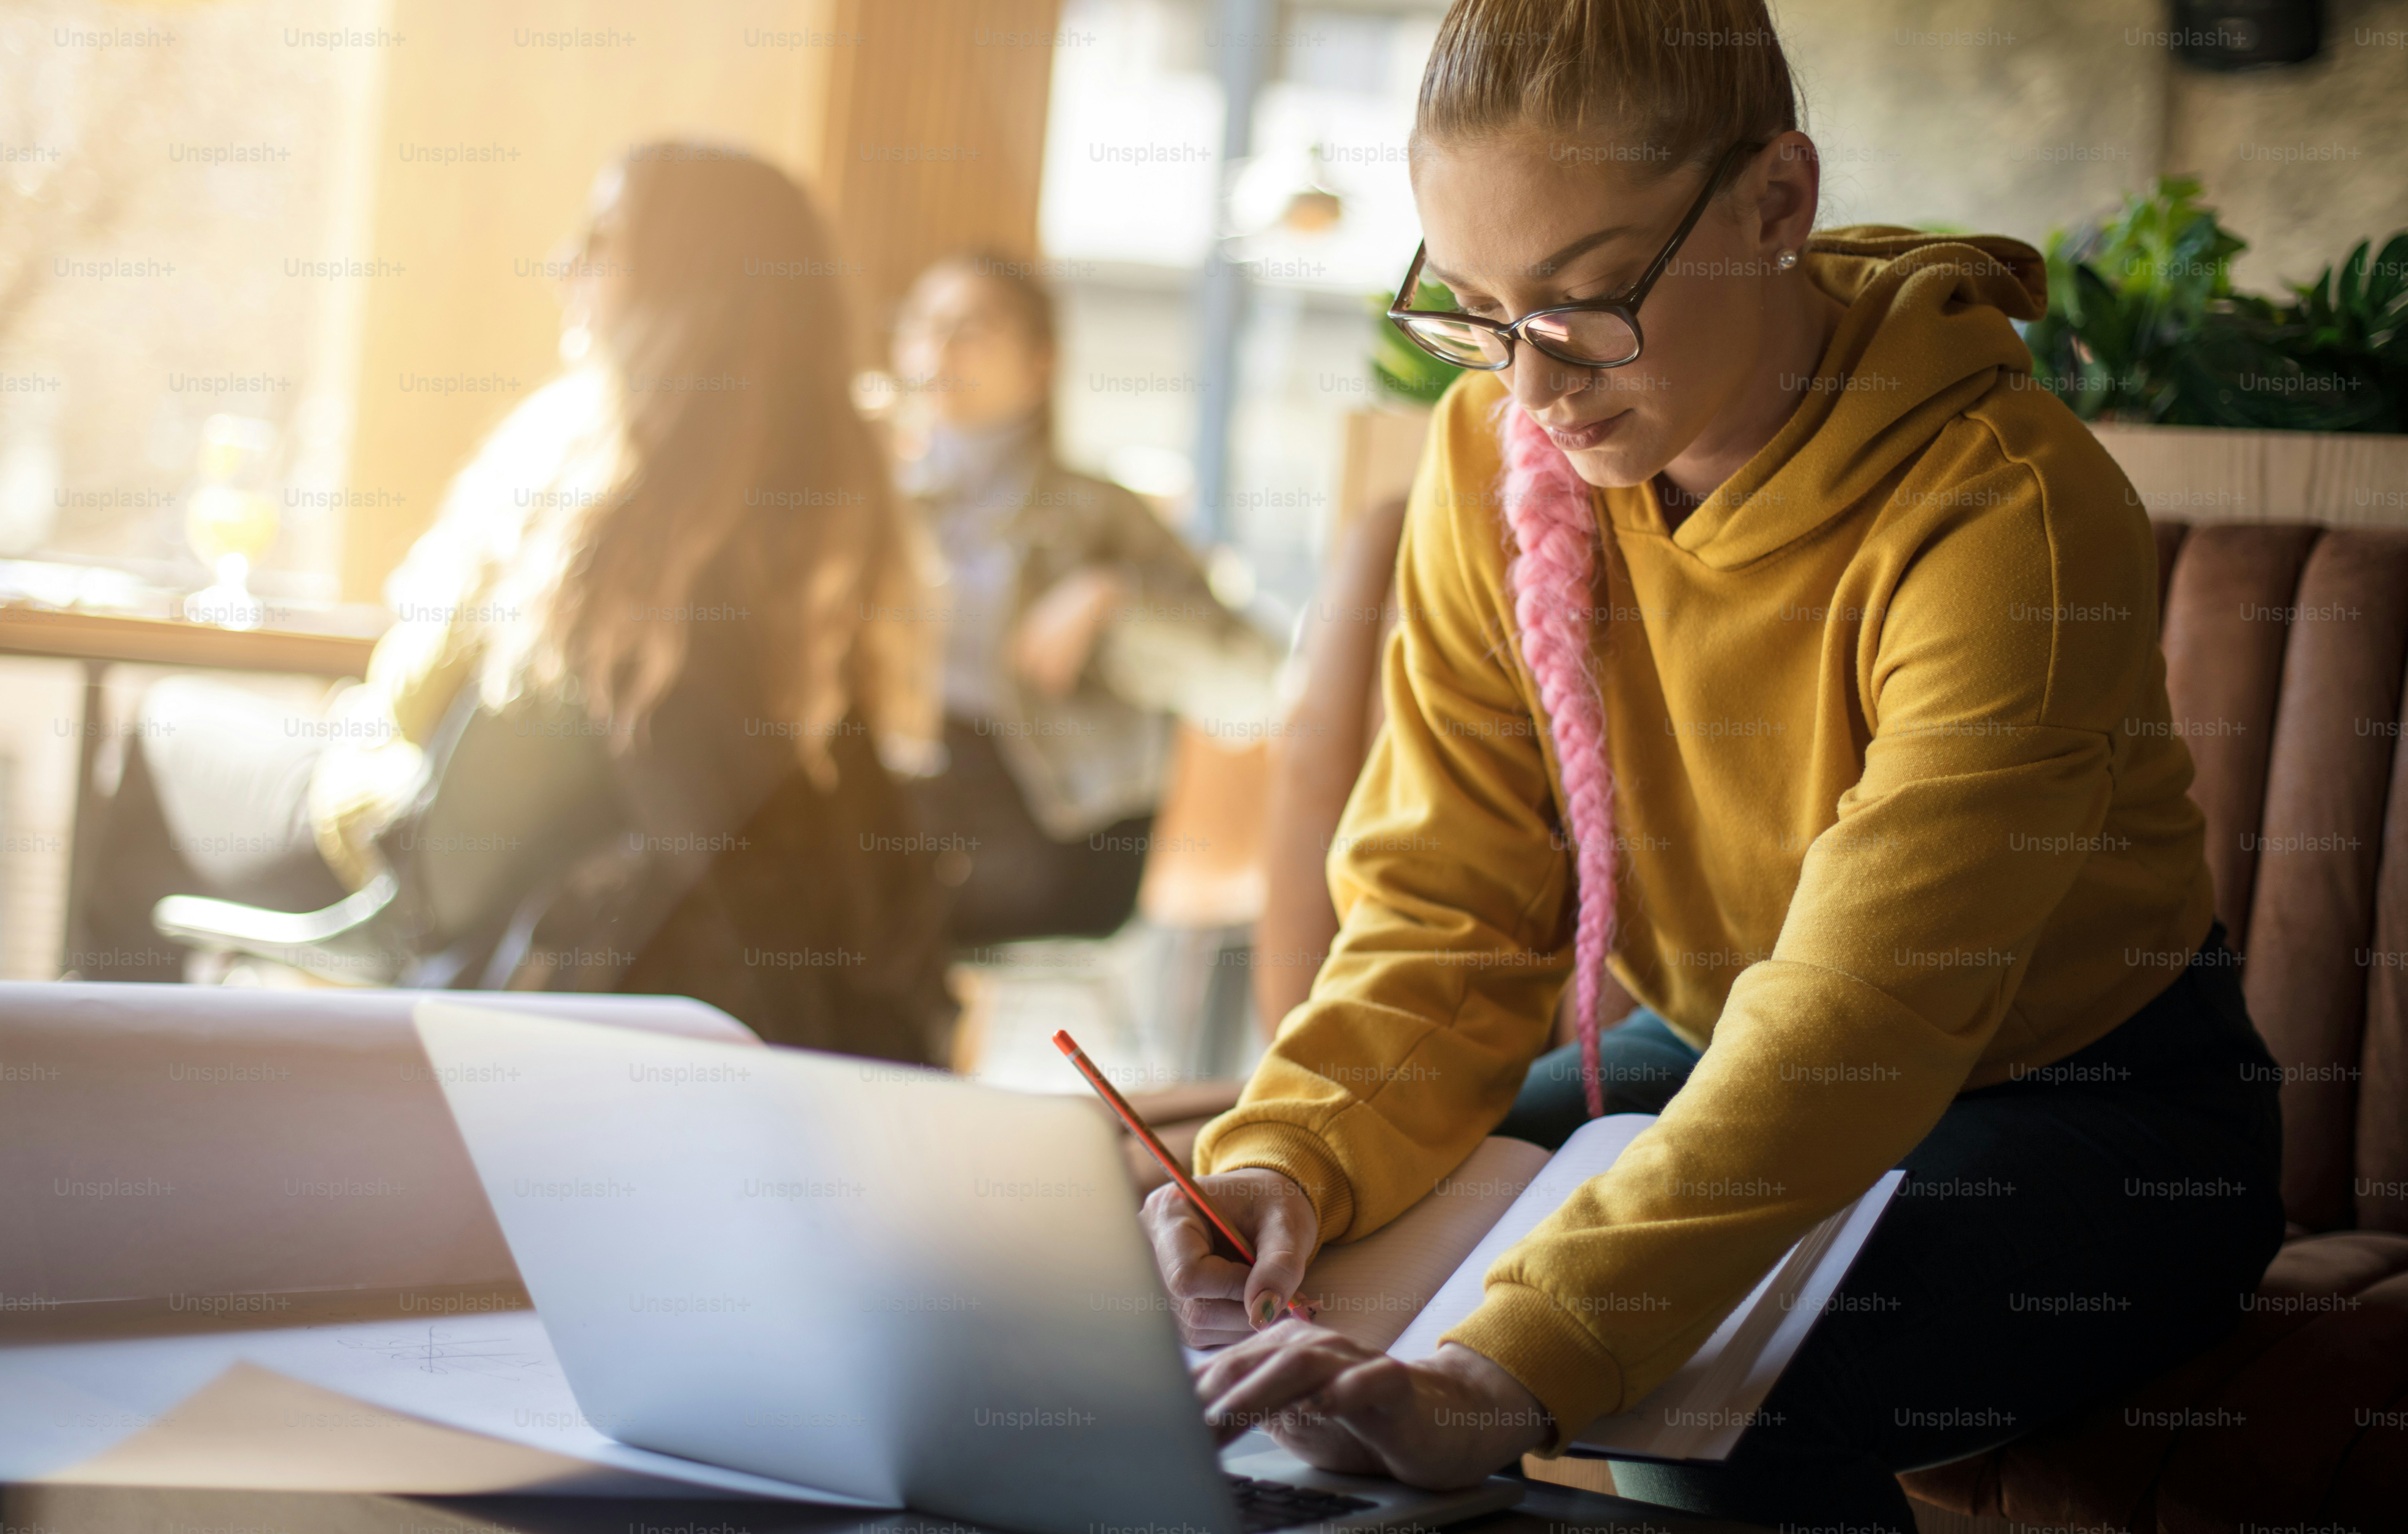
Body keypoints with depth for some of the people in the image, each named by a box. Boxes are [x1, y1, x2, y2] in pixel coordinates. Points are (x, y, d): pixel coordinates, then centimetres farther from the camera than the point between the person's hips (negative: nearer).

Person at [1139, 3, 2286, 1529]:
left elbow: (1859, 1019, -40)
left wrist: (1512, 1376, -52)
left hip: (2091, 1113, -6)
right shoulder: (1494, 457, -10)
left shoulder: (2008, 516, -30)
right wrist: (1291, 1160, -30)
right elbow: (1452, 907, -8)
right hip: (1728, 1056, 6)